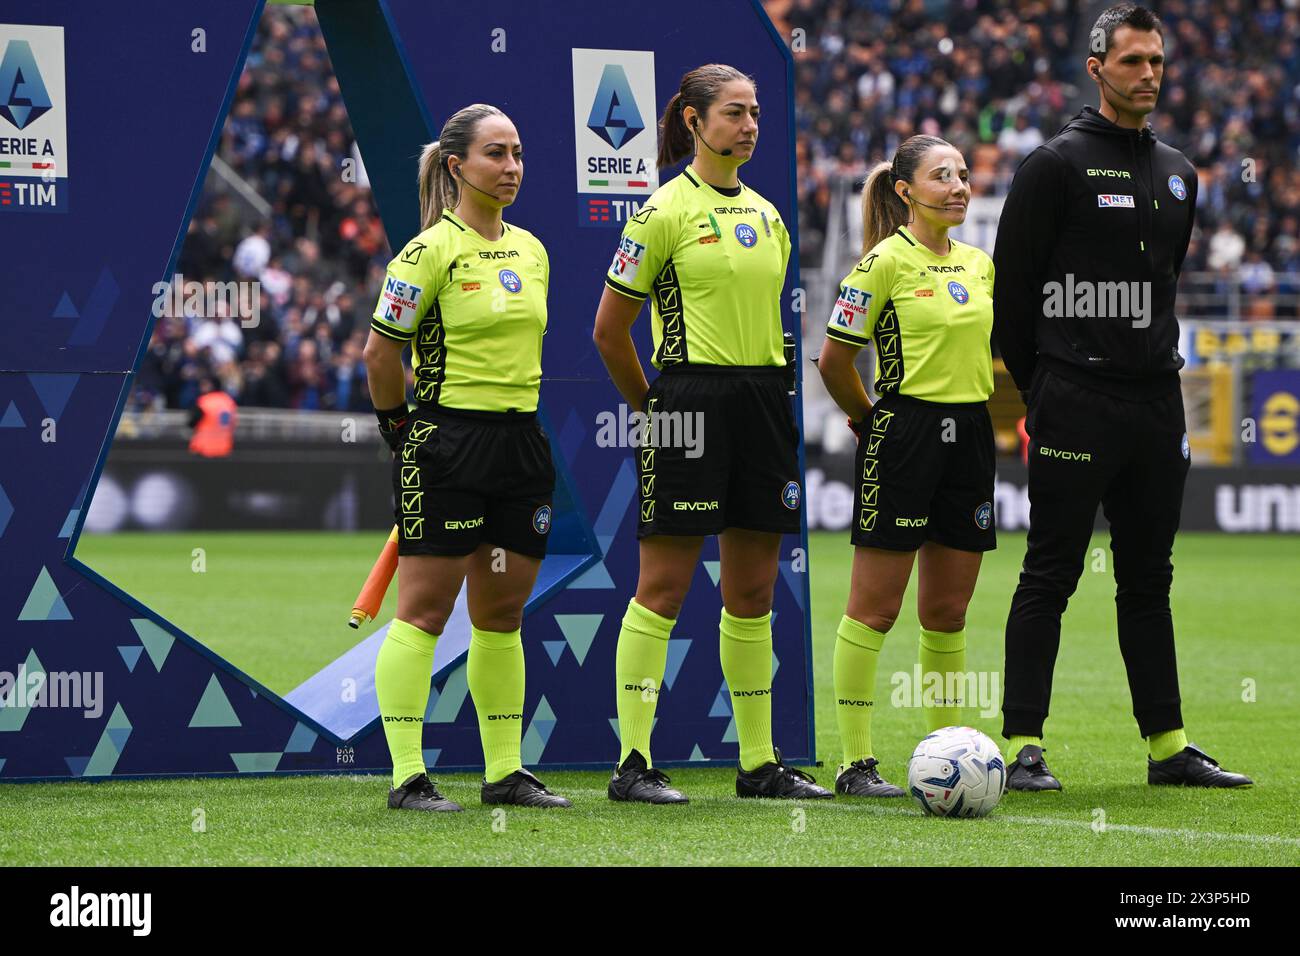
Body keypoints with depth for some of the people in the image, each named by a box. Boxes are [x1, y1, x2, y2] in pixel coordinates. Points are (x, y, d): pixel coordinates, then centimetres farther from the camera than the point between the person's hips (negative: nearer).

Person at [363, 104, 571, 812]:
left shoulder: (531, 250, 13)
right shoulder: (431, 250, -9)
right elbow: (379, 352, -7)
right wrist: (403, 425, 2)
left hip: (521, 443, 7)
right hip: (447, 444, -7)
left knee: (503, 613, 11)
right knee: (424, 610, -5)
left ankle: (504, 772, 16)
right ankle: (407, 776, -5)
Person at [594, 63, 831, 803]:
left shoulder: (766, 216, 14)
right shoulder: (666, 211, -6)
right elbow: (610, 329, -4)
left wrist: (769, 395, 15)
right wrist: (655, 404, 3)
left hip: (765, 401, 7)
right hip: (694, 399, -7)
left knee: (754, 590, 9)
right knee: (664, 585, -6)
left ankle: (761, 762, 13)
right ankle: (634, 763, -4)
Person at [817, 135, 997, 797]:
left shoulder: (979, 264, 12)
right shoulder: (885, 261, -8)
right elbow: (835, 359, -8)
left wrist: (974, 406, 15)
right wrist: (870, 419, 2)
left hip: (970, 434, 7)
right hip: (903, 436, -7)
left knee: (948, 612, 10)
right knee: (875, 607, -4)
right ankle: (855, 763, -2)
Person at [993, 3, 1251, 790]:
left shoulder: (1177, 173, 14)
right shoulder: (1058, 164, -6)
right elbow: (1014, 281, -5)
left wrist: (1155, 361, 17)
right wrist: (1041, 385, -2)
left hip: (1156, 401, 6)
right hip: (1076, 406, -6)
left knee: (1149, 579, 11)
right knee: (1051, 578, -5)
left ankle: (1169, 746, 14)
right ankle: (1024, 746, -3)